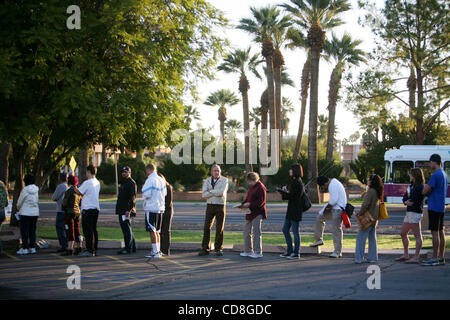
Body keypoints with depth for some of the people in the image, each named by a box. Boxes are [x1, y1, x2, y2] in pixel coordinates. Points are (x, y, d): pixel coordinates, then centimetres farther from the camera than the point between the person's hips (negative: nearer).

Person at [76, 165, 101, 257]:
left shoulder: (87, 183, -14)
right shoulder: (97, 183, 11)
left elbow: (79, 192, -5)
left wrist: (74, 187, 14)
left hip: (88, 209, -8)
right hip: (96, 208, 8)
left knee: (88, 230, -5)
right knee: (94, 230, 12)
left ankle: (89, 251, -7)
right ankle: (95, 250, 14)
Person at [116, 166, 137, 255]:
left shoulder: (132, 183, -11)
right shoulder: (124, 183, 21)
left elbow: (133, 198, -19)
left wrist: (129, 210, -26)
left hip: (126, 211, -11)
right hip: (121, 210, 11)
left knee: (127, 229, -10)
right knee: (126, 229, 14)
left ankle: (128, 248, -8)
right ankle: (132, 247, 20)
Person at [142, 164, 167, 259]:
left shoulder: (150, 180, -14)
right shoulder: (161, 180, 9)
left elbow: (146, 194, -18)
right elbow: (164, 193, 16)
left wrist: (144, 196, 3)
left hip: (151, 208, -8)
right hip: (160, 208, 8)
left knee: (152, 231, -4)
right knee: (157, 231, 14)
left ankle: (155, 252, -6)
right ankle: (157, 251, 17)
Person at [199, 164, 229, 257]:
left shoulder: (224, 180, -4)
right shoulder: (207, 181, 4)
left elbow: (222, 193, -20)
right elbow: (204, 195, -7)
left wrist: (210, 191, -10)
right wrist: (216, 192, -15)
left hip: (221, 206, -3)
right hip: (210, 206, 3)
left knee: (219, 228, -1)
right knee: (207, 227, 0)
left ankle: (218, 249, 8)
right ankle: (205, 249, 6)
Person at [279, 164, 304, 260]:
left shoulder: (296, 182, -16)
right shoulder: (298, 181, 15)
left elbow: (290, 196, -21)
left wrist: (282, 192, -3)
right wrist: (286, 191, 6)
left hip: (295, 211, -11)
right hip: (291, 210, 11)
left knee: (295, 231, -3)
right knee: (285, 230, 14)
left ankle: (296, 253, 4)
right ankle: (289, 251, 21)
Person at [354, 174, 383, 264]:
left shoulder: (370, 191, -18)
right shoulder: (378, 192, 10)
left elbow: (365, 204, -21)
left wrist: (359, 213, -11)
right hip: (374, 218, 9)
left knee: (361, 237, -5)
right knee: (372, 238, 13)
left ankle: (359, 258, -6)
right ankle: (373, 257, 16)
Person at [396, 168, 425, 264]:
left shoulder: (420, 187, -13)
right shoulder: (412, 186, 17)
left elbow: (414, 202, -17)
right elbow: (404, 198, 15)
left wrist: (408, 201, 1)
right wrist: (406, 201, -6)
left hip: (415, 213, -11)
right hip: (409, 213, 11)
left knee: (417, 236, -7)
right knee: (403, 234, 15)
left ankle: (416, 257, -8)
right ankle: (406, 255, 24)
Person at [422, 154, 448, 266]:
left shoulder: (436, 175, -16)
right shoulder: (444, 174, 15)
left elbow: (425, 192, -15)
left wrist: (425, 187, 6)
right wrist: (428, 188, 10)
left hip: (434, 207, -9)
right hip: (441, 207, 9)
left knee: (435, 232, -7)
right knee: (440, 231, 10)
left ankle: (435, 258, -6)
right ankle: (441, 258, 13)